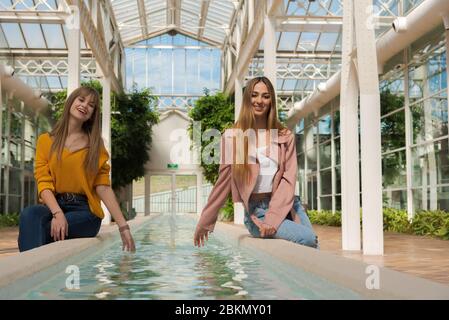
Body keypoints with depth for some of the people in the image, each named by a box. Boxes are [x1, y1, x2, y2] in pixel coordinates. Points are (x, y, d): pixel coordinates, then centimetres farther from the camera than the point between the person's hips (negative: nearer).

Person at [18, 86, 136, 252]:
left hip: (85, 210, -1)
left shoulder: (95, 144, 10)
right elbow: (43, 182, -2)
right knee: (29, 215, -33)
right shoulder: (45, 140, 10)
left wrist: (123, 226, -10)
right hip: (53, 206, 1)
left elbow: (103, 187, 1)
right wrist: (58, 213, -21)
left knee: (42, 230, -31)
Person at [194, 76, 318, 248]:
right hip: (256, 211, -3)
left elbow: (289, 178, -2)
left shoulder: (285, 136, 5)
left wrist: (273, 218, -14)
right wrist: (204, 223, 5)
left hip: (286, 205, 3)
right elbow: (223, 182, 4)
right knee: (308, 238, -21)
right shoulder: (232, 137, 1)